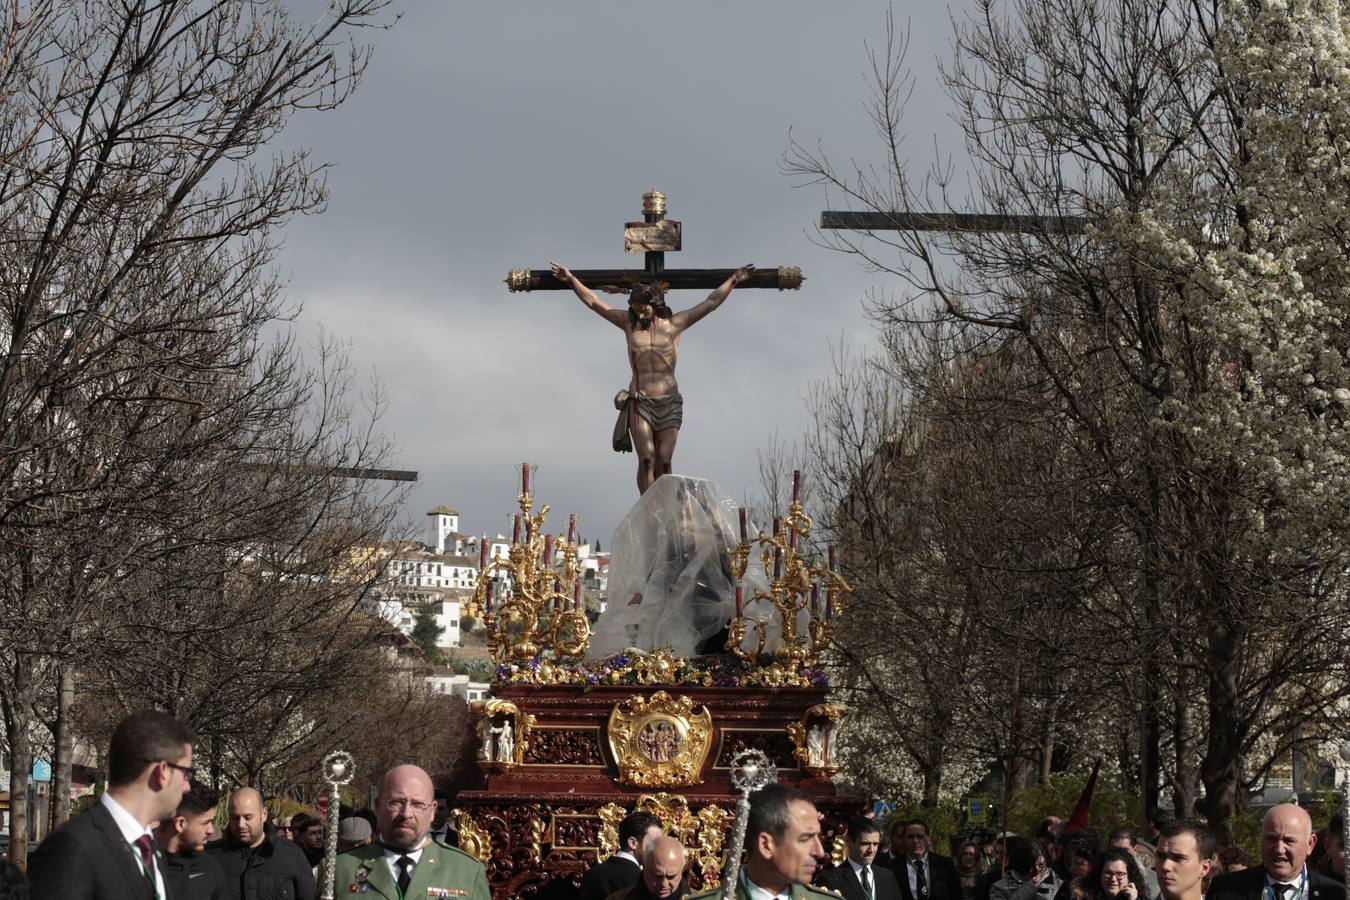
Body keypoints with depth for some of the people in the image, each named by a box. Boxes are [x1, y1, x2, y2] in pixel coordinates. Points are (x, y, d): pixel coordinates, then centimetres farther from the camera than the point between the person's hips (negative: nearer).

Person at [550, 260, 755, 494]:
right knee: (646, 459, -12)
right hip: (639, 402, 0)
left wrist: (734, 280, 10)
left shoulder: (674, 324, 7)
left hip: (669, 402, 0)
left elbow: (711, 302, 11)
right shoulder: (629, 323, 10)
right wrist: (571, 279, 9)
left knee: (664, 462, -3)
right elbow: (593, 301, 13)